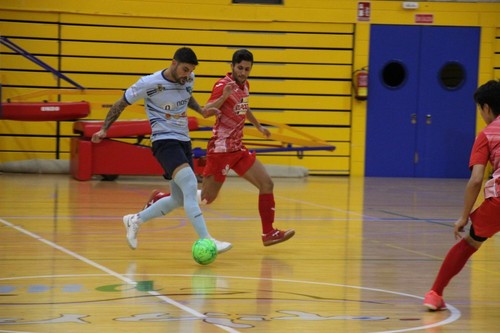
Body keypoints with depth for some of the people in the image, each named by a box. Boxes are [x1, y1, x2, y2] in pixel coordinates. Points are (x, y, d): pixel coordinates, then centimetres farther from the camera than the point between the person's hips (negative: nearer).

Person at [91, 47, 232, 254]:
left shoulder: (189, 79, 2)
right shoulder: (149, 83, -14)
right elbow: (121, 103, -1)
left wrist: (201, 110, 10)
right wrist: (104, 129, -3)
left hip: (184, 141, 8)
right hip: (165, 141, -8)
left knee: (178, 200, 13)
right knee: (190, 186, -27)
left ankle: (135, 220, 33)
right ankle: (205, 241, -34)